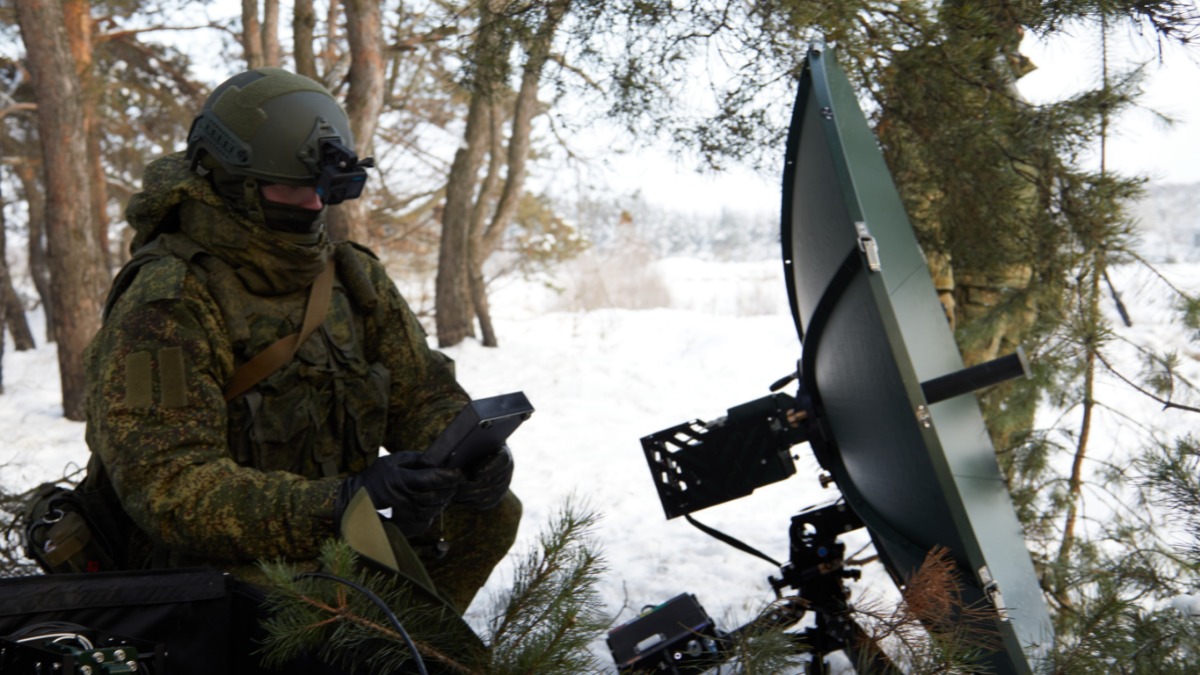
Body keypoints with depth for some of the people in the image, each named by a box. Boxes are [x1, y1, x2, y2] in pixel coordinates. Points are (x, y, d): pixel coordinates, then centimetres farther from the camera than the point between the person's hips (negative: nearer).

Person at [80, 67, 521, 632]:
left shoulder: (353, 277, 6)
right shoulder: (165, 304, -17)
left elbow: (424, 393, 8)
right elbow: (166, 485, -26)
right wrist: (336, 504, -38)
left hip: (330, 538, 7)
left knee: (492, 509, -6)